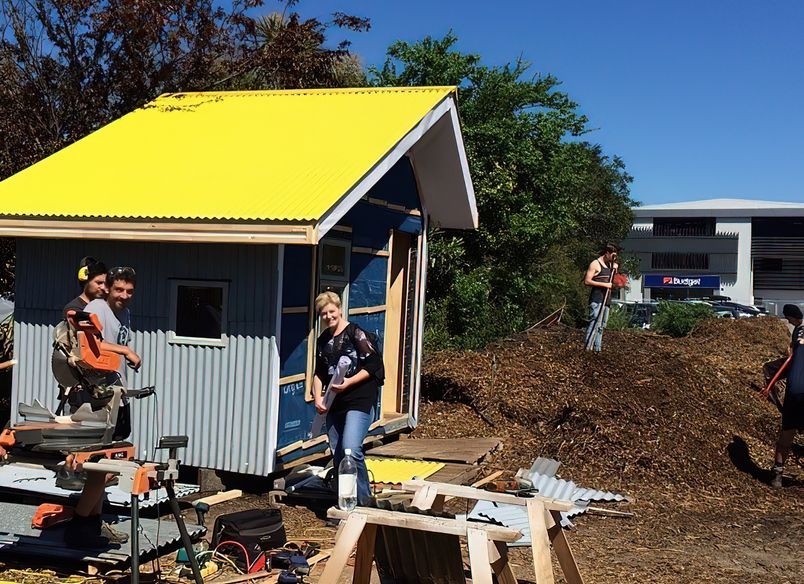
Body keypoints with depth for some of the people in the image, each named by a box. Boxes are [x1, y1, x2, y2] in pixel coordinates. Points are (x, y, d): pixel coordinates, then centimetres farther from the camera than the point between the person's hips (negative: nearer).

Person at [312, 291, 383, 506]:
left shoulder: (355, 333, -6)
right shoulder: (323, 340, 15)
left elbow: (373, 365, -9)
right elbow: (319, 373, 20)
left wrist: (349, 383, -16)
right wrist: (318, 398, 4)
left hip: (360, 401, -7)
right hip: (334, 404, 7)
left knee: (351, 449, -19)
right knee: (337, 456, 7)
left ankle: (363, 501, -4)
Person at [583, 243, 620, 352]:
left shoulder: (610, 264, 17)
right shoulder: (595, 264, -6)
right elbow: (587, 281, -14)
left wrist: (615, 269, 9)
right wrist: (604, 284, -17)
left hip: (607, 299, 8)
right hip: (597, 299, -8)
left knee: (602, 326, 7)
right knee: (594, 323, -17)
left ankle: (597, 349, 10)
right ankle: (587, 347, -20)